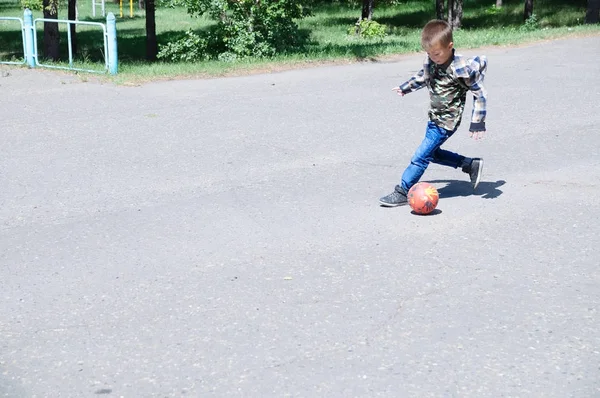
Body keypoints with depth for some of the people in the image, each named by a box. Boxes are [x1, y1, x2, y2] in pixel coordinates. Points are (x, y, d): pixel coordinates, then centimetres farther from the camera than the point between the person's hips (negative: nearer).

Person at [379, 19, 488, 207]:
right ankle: (471, 165, 30)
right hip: (434, 118, 9)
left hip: (447, 122, -8)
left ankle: (402, 192, 1)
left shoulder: (461, 69, -25)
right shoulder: (430, 61, -5)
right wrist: (405, 88, 26)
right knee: (432, 153, 19)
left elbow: (480, 94, -16)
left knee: (421, 156, -9)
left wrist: (477, 122, -16)